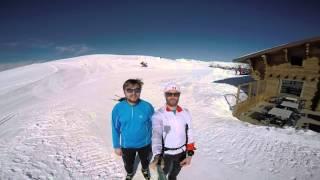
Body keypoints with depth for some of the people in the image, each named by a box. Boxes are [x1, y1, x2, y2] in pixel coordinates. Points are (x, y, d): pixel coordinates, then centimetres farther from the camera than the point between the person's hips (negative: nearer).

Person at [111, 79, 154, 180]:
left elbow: (153, 126, -9)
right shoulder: (118, 108, -21)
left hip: (145, 144, 0)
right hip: (126, 145, 1)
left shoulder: (147, 107, -23)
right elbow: (115, 129, -8)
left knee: (145, 161, 30)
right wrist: (116, 146, -1)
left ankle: (145, 170, 65)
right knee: (128, 164, 29)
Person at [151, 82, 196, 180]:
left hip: (181, 152, 3)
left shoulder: (185, 113, -8)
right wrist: (157, 156, -45)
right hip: (165, 153, -2)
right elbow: (156, 136, -31)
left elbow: (189, 134, -2)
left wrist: (190, 154, -5)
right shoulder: (158, 115, -20)